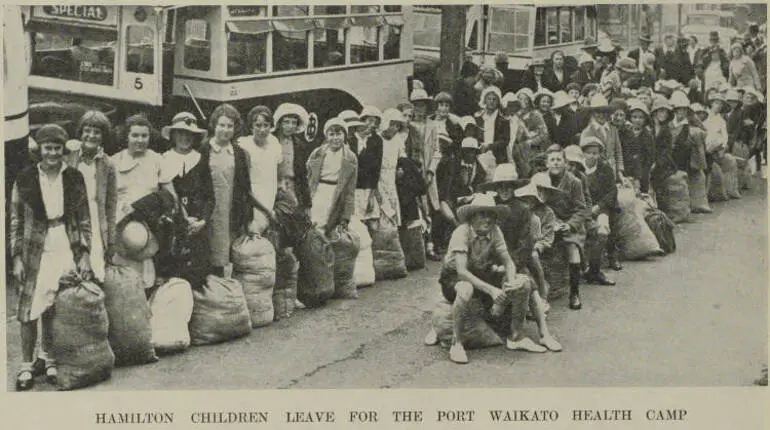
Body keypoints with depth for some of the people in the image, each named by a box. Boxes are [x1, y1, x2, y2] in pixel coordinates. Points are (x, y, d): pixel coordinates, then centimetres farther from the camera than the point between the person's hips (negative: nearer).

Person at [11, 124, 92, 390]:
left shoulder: (74, 178, 4)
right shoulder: (25, 179, 0)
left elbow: (85, 219, 8)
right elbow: (15, 222, 2)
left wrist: (85, 255, 2)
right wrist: (17, 258, -3)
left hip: (67, 251, 1)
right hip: (36, 251, -1)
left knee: (55, 310, 4)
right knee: (30, 309, -3)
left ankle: (48, 358, 21)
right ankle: (26, 365, 9)